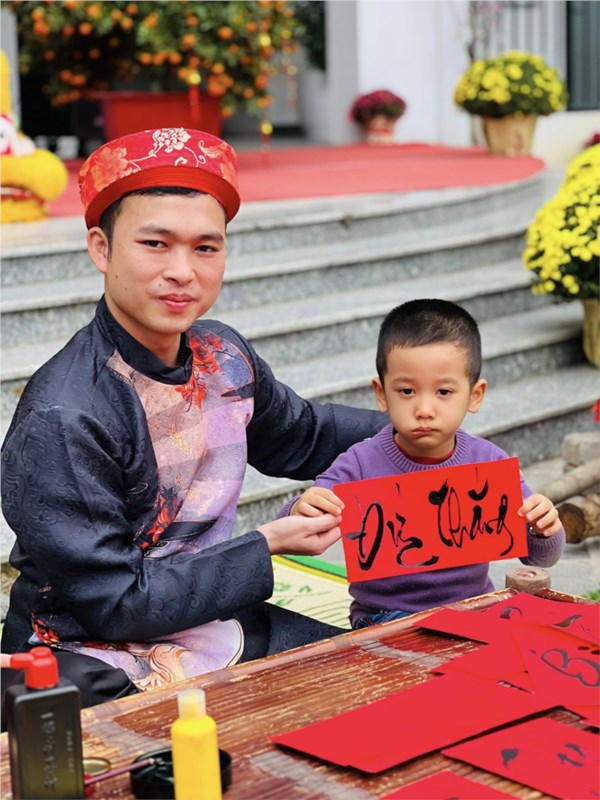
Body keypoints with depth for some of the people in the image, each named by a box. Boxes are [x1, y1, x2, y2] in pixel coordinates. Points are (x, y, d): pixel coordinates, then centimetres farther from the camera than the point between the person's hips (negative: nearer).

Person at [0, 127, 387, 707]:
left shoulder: (221, 355, 0)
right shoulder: (61, 421, -24)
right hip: (101, 667, -7)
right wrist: (268, 546, -16)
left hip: (220, 629, 8)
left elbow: (301, 436, 22)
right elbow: (115, 604, -21)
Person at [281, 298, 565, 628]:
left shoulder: (488, 462, -3)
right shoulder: (361, 465, -9)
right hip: (383, 620, -2)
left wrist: (545, 529, -20)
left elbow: (540, 557, 3)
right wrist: (300, 512, -33)